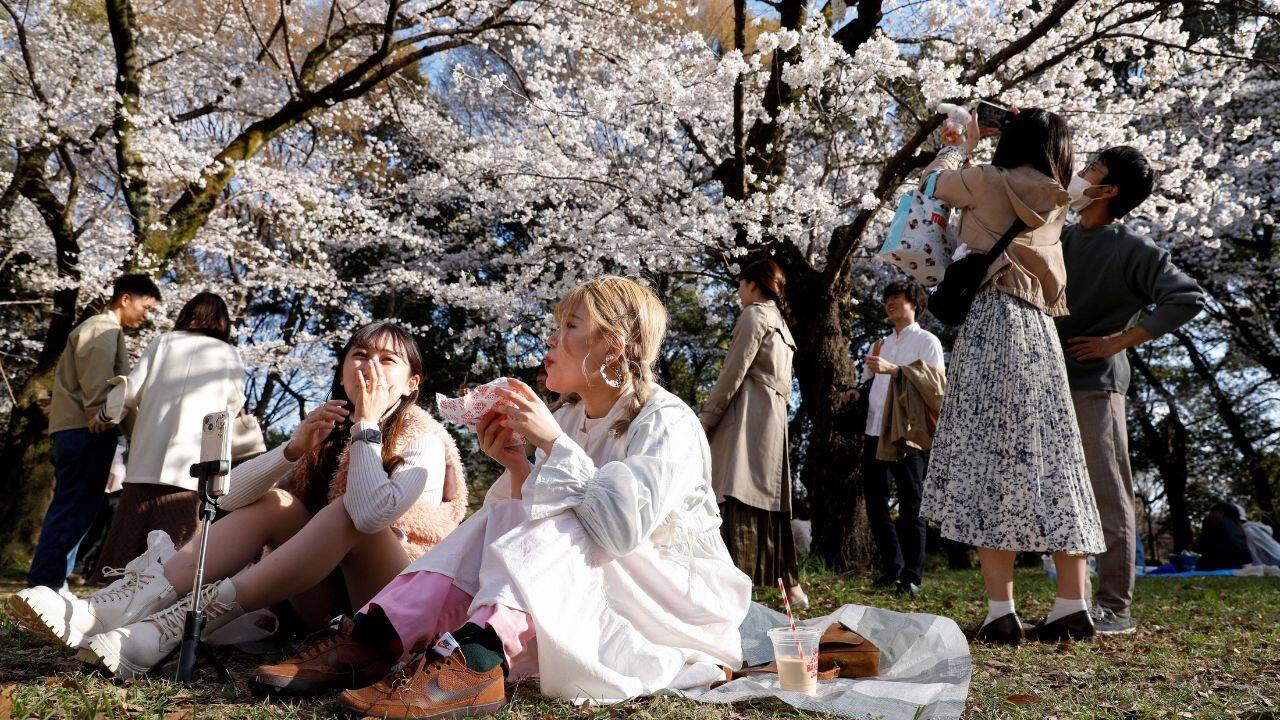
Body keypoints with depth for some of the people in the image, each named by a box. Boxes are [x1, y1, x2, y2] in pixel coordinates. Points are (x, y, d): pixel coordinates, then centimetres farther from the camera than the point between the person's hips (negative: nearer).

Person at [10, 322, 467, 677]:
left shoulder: (424, 442, -10)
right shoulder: (327, 431, 8)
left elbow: (371, 515, -33)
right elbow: (232, 495, -4)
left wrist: (367, 424, -24)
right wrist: (295, 448, -19)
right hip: (330, 601, 6)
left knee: (352, 511, -31)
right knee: (271, 502, -13)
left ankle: (174, 626, -37)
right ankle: (114, 607, -29)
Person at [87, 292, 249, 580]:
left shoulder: (163, 342, 10)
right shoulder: (230, 355, 7)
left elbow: (132, 390, 4)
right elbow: (233, 407, 13)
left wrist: (105, 415, 22)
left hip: (146, 463, 2)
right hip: (193, 469, -1)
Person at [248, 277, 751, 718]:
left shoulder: (668, 423, -15)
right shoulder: (568, 420, 6)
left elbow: (622, 527, -30)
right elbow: (531, 520, 2)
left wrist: (551, 441, -25)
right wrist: (516, 465, -14)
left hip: (682, 601, -6)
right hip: (586, 586, 6)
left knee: (557, 526, -26)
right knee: (502, 522, -12)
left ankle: (474, 661, -44)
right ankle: (371, 639, -24)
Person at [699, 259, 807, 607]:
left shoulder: (754, 315, -3)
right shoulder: (781, 323, 25)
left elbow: (733, 373, -12)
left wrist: (706, 418, -10)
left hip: (747, 415, -9)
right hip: (775, 418, 10)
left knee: (738, 498, -16)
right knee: (769, 501, 11)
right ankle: (791, 584, 16)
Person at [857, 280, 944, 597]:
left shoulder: (926, 341, 3)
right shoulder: (883, 344, 23)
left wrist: (892, 369, -19)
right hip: (875, 432, 7)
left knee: (910, 507, -3)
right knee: (875, 503, 8)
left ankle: (912, 576, 2)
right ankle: (891, 567, 19)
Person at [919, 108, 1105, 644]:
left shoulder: (989, 182, 1)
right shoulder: (1054, 201, 18)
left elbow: (935, 180, 19)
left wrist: (959, 148, 38)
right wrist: (968, 151, 42)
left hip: (993, 324, -6)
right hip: (1040, 333, 6)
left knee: (990, 460, -8)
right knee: (1050, 459, 6)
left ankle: (1001, 612, -10)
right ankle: (1073, 606, 8)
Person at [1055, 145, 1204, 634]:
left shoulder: (1133, 251, -4)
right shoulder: (1059, 238, 12)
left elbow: (1188, 298, -12)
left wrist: (1122, 341, -13)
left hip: (1095, 383, -6)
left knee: (1108, 496, -2)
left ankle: (1115, 607, 5)